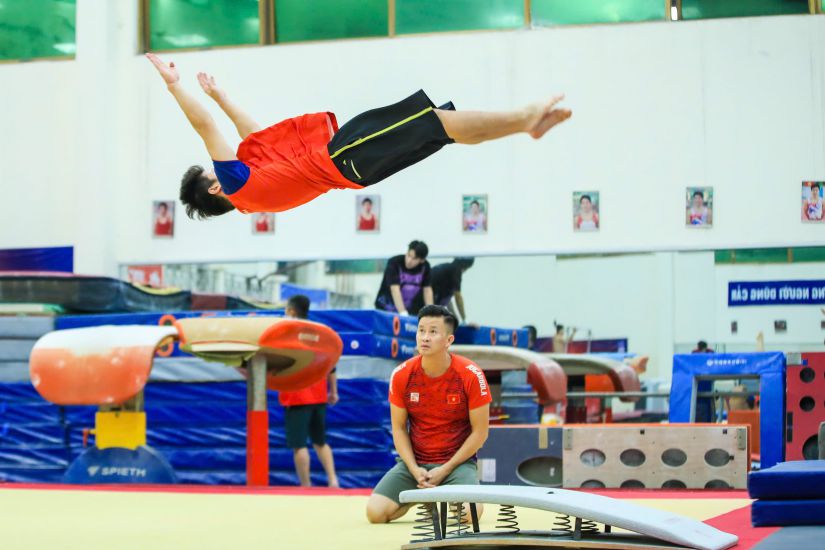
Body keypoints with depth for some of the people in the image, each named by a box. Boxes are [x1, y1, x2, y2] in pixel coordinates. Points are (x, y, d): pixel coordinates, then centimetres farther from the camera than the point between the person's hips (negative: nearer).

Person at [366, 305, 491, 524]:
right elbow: (399, 428, 3)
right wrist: (414, 469, -12)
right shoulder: (401, 375, -6)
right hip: (414, 462, 3)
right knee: (375, 512, -17)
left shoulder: (470, 375, -13)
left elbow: (479, 432, -7)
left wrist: (445, 470, -13)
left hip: (457, 461, -2)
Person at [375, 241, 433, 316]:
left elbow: (427, 290, -4)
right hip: (387, 309, -3)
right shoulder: (394, 263, -21)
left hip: (410, 309, 3)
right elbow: (395, 289, -29)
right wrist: (403, 313, -38)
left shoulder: (425, 266, -8)